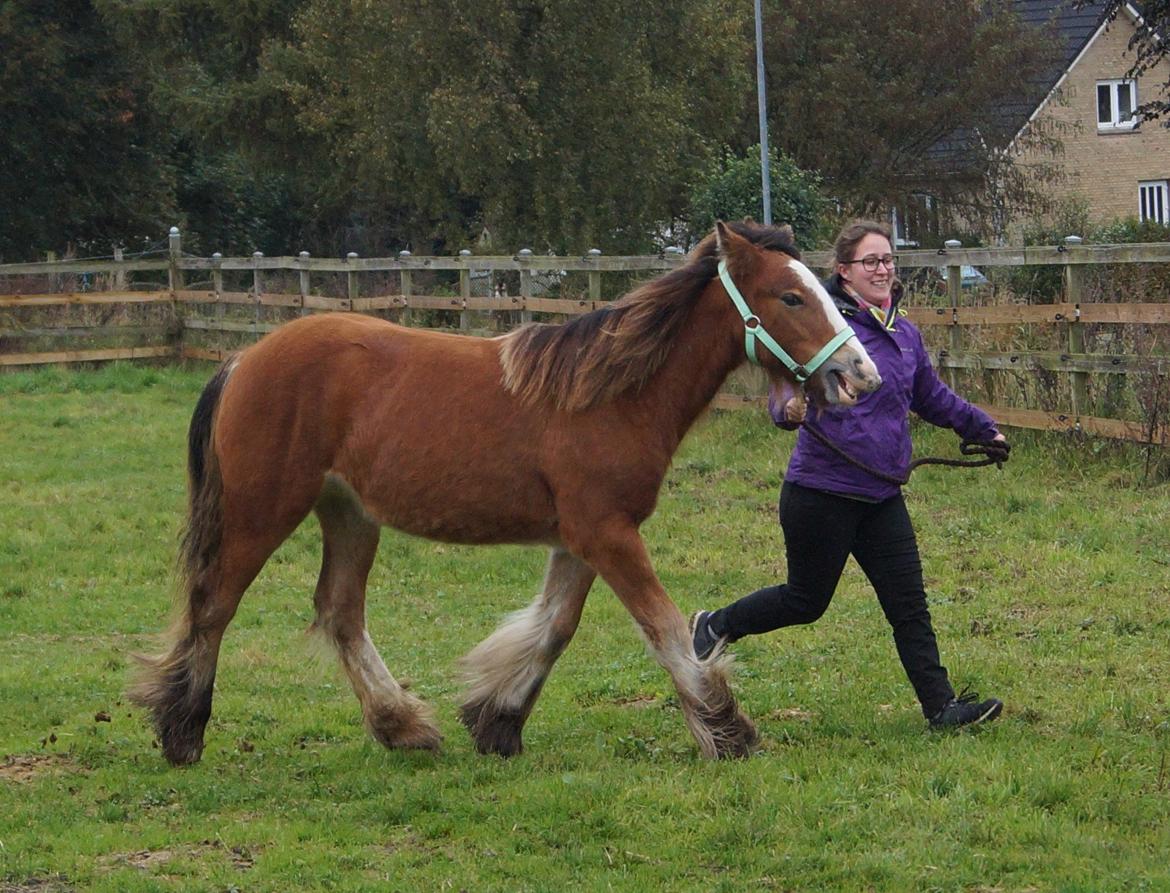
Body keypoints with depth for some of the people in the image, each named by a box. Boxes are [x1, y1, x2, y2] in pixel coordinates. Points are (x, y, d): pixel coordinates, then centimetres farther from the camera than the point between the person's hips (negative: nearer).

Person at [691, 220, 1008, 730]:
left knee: (909, 606, 2)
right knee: (807, 601, 7)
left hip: (882, 497, 6)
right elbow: (787, 388, -20)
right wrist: (791, 410, -42)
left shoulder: (905, 334, 11)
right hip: (822, 492, -6)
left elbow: (932, 397, 28)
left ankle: (941, 707, 4)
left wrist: (982, 429, 32)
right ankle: (715, 626, 28)